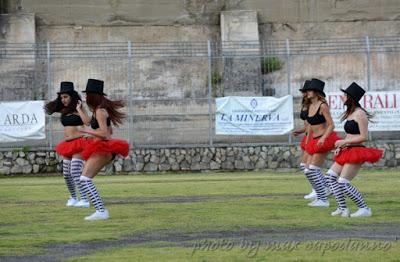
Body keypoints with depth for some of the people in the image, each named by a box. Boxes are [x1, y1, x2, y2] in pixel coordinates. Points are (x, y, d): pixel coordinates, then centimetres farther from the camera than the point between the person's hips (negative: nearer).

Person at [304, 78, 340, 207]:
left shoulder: (322, 106, -13)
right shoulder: (311, 106, 11)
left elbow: (331, 125, -17)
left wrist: (323, 138, -30)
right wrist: (307, 142, 21)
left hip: (324, 140, -8)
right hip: (314, 141, 8)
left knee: (312, 170, -10)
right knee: (309, 171, 8)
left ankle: (323, 200, -3)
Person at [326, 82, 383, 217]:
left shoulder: (359, 114, -14)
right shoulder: (350, 113, 16)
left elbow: (364, 136, -18)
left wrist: (344, 142, -15)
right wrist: (340, 146, 10)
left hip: (357, 151, -10)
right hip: (347, 151, 10)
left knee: (343, 182, -13)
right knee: (331, 175, 4)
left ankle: (364, 209, -4)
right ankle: (342, 208, 6)